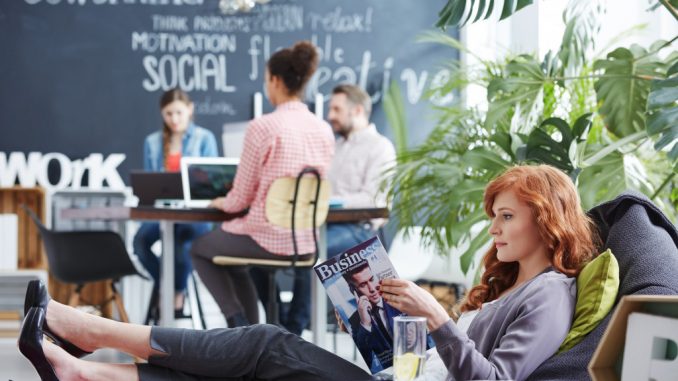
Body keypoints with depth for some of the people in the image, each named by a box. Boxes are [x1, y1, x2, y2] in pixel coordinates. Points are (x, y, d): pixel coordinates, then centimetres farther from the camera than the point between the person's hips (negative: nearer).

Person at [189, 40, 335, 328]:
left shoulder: (262, 127, -18)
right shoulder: (323, 130, 2)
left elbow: (241, 198, -12)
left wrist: (221, 203, 12)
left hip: (268, 240, -6)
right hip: (306, 243, 6)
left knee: (200, 249, 24)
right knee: (233, 259, 34)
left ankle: (238, 321, 13)